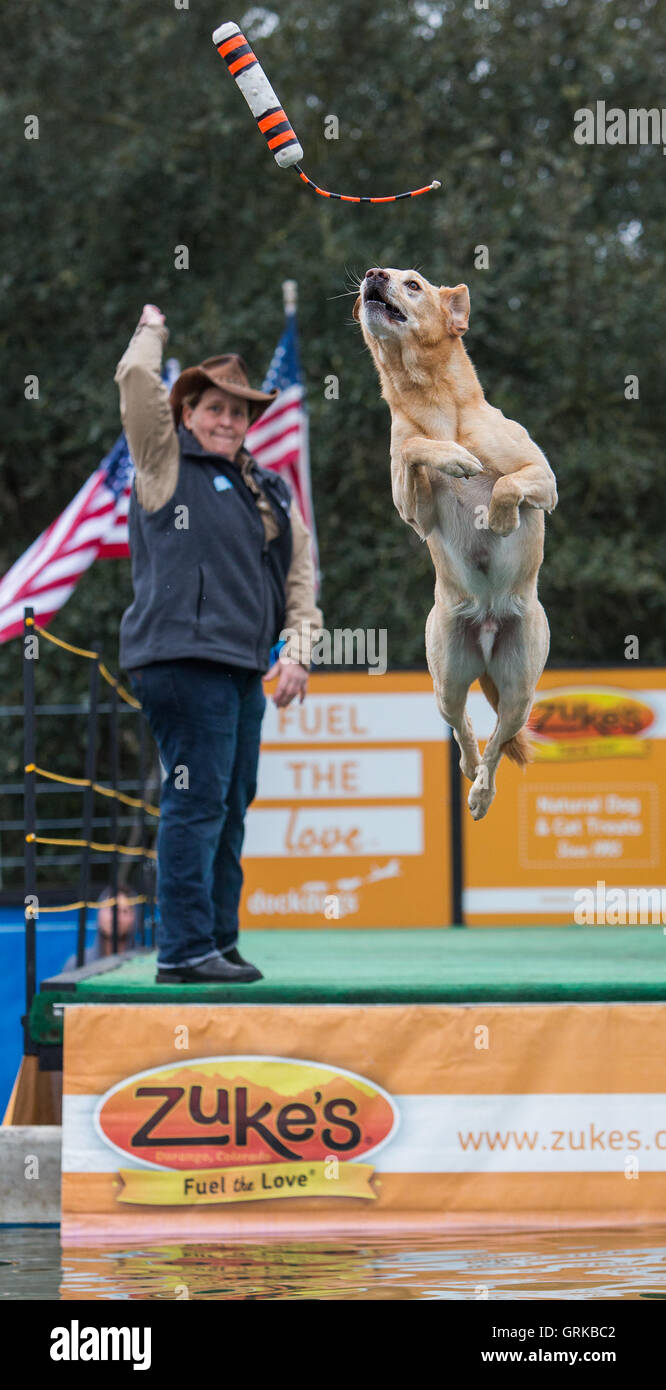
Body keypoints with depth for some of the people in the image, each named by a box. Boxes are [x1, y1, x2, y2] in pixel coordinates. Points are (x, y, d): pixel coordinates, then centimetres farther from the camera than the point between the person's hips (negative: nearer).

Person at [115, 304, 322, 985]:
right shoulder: (165, 465, 1)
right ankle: (183, 949, -11)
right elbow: (136, 380, -10)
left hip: (245, 669, 7)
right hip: (182, 659, -7)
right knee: (197, 801, -11)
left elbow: (299, 573, 21)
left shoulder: (269, 490, 19)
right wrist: (152, 331, 8)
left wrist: (299, 649, 9)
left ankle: (217, 940, 20)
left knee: (232, 804, 11)